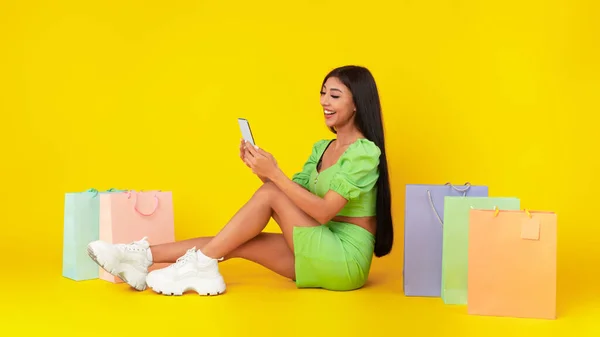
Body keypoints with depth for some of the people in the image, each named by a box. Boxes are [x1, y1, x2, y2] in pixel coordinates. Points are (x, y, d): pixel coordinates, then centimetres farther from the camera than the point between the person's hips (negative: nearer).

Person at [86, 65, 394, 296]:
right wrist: (262, 170, -9)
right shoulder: (321, 148, 15)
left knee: (269, 194, -19)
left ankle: (201, 263, -16)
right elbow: (292, 193, 8)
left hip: (347, 259, -7)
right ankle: (143, 257, -12)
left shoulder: (365, 152, -12)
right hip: (320, 258, 7)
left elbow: (323, 211, -21)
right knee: (237, 244, -10)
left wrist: (274, 174, -24)